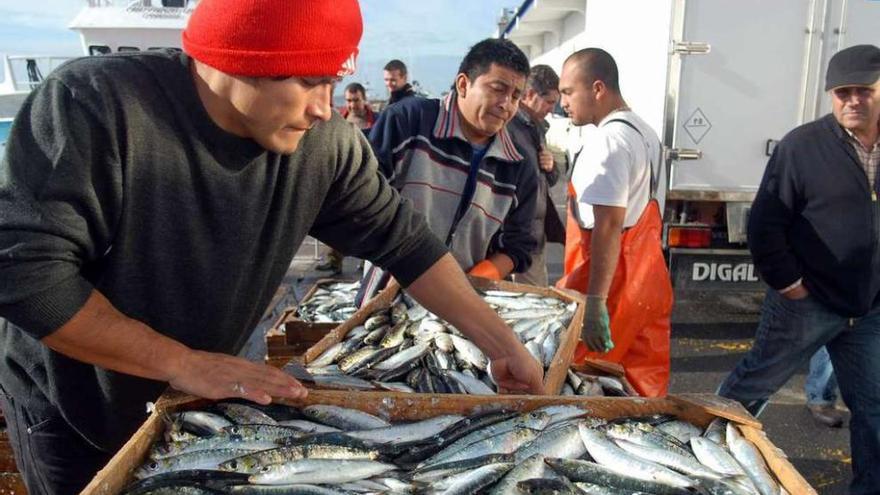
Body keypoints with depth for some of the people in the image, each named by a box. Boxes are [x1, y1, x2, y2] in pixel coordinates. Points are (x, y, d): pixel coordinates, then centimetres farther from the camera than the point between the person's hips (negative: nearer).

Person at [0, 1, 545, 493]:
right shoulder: (94, 105, -30)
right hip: (69, 412, -2)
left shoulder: (324, 143, -19)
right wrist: (183, 363, -30)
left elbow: (403, 239, -13)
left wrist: (502, 344, -14)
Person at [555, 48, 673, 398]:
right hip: (644, 276, 10)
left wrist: (595, 301, -26)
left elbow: (608, 226, -25)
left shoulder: (607, 139, -18)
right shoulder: (642, 132, 13)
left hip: (613, 281, -9)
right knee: (641, 379, 16)